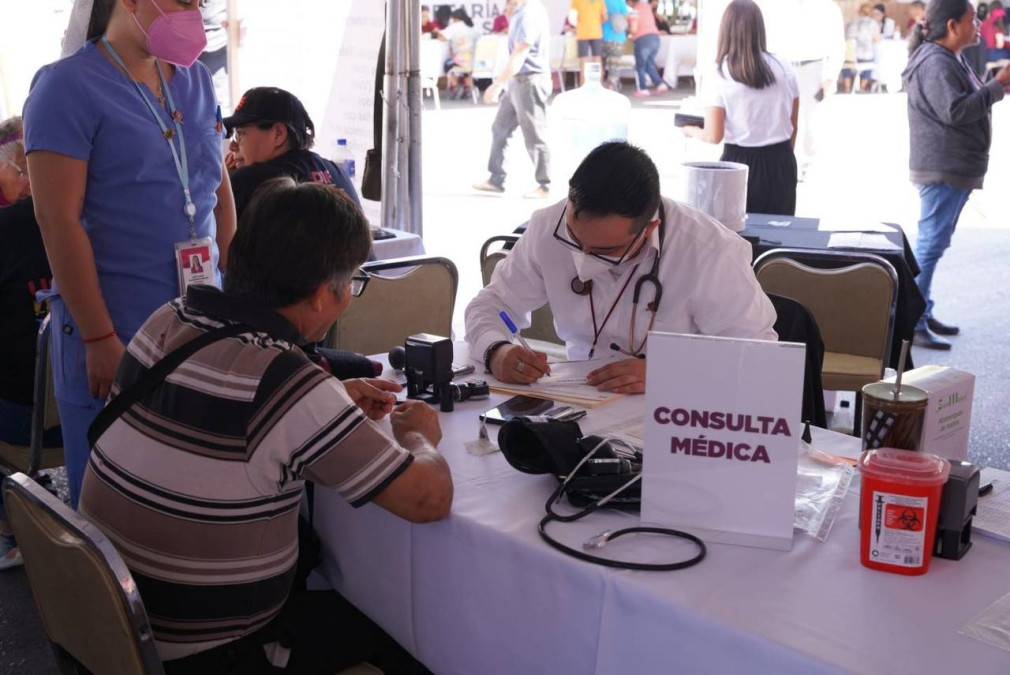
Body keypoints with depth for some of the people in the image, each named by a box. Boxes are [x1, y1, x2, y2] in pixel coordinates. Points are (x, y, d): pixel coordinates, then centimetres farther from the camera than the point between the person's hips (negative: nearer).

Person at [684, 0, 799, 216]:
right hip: (782, 163, 3)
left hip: (740, 162, -3)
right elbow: (793, 127, 9)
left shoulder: (719, 76, -8)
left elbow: (714, 136, -10)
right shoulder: (784, 69, 3)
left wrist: (691, 131, 10)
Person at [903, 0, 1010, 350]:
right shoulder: (936, 63, -16)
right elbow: (954, 111, -25)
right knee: (930, 244, -10)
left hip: (954, 168, 11)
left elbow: (967, 103, 22)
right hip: (942, 169, -11)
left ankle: (922, 313, 23)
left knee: (932, 243, 15)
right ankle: (910, 322, -7)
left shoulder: (949, 59, 18)